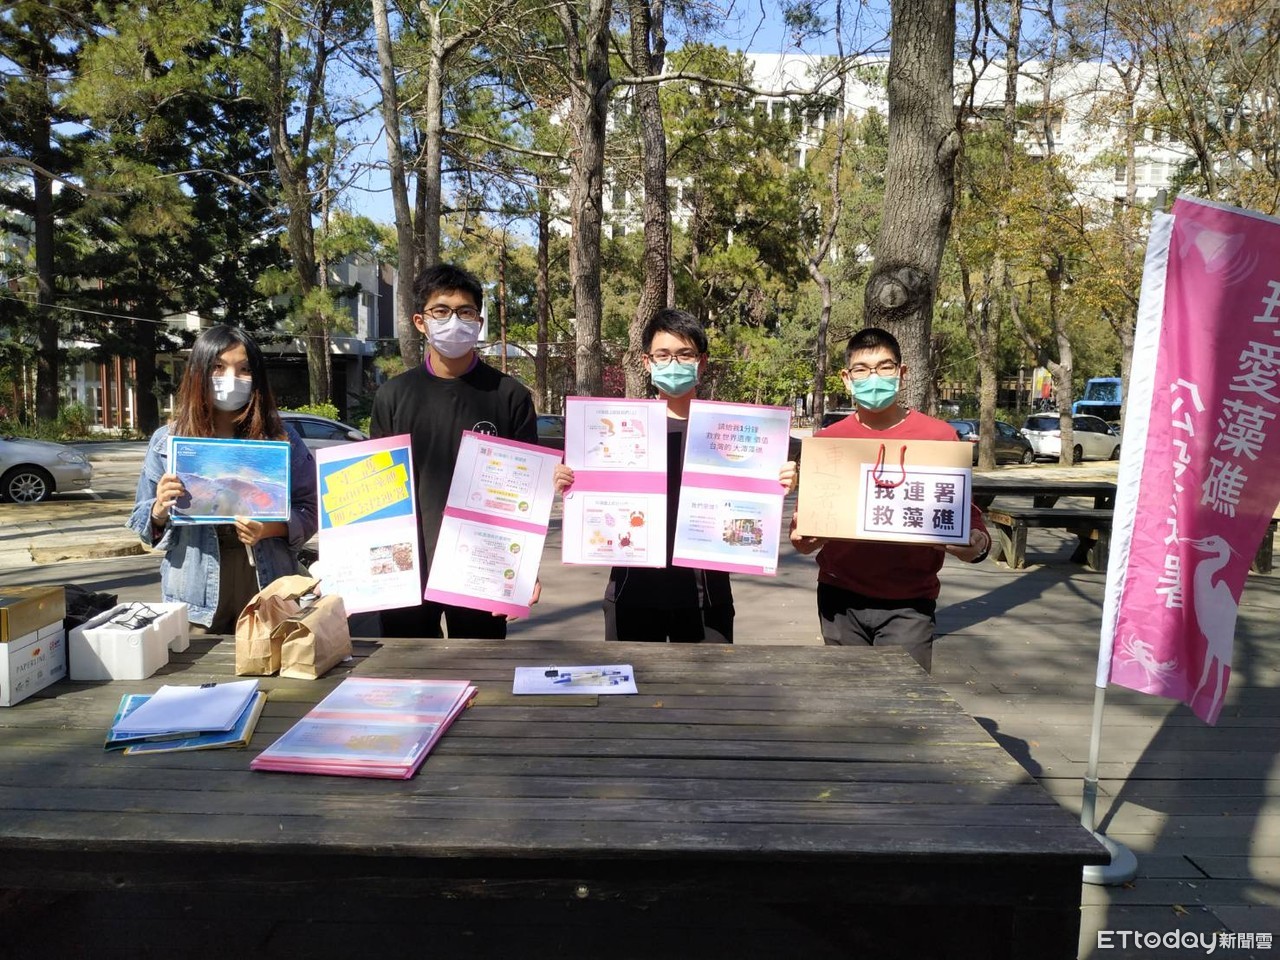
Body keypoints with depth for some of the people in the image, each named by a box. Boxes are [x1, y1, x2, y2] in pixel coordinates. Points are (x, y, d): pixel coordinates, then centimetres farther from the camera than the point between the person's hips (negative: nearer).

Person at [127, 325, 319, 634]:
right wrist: (159, 511, -13)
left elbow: (309, 511, 1)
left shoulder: (282, 438, 1)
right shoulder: (167, 441, 4)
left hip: (266, 587, 0)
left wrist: (271, 528, -18)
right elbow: (141, 522, 9)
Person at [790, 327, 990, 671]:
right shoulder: (826, 440, 4)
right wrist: (802, 537, -12)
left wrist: (976, 543, -16)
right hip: (840, 597, 2)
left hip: (909, 602, -2)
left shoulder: (939, 436, -1)